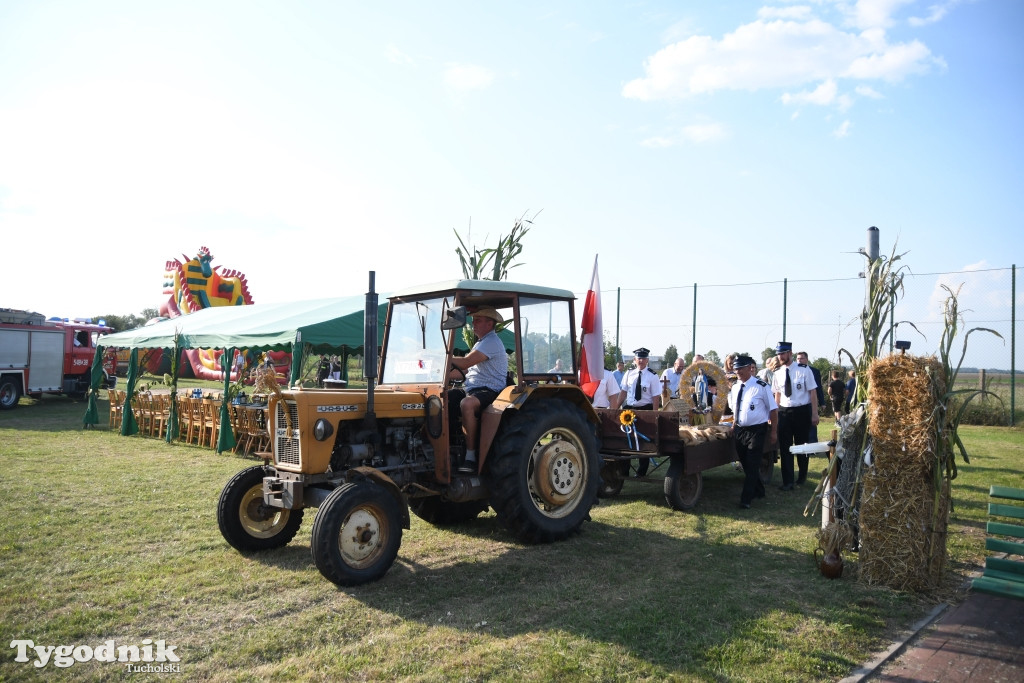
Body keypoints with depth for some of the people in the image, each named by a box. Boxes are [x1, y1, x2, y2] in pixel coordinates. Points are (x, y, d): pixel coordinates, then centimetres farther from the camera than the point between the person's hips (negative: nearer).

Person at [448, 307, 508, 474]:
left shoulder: (491, 342, -9)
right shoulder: (480, 343, 25)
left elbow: (466, 362, -20)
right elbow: (465, 371, 23)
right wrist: (445, 374, 8)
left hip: (489, 391, -10)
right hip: (472, 391, 10)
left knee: (467, 403, -39)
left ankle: (470, 457, -33)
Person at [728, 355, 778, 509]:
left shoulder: (761, 386, -13)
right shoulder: (735, 387, 5)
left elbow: (773, 409, -9)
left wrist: (773, 431, -8)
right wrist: (734, 425, 11)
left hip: (757, 431, -7)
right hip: (740, 430, 7)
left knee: (752, 465, -5)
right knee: (745, 463, 16)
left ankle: (746, 499, 0)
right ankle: (758, 491, 35)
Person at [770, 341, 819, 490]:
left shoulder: (804, 370, -10)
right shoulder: (778, 374, 2)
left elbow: (813, 392, -7)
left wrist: (814, 414, -9)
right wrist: (775, 413, 7)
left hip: (802, 412, -3)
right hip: (784, 412, 3)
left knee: (802, 445, 12)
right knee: (785, 447, 3)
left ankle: (802, 476, 33)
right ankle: (787, 481, 10)